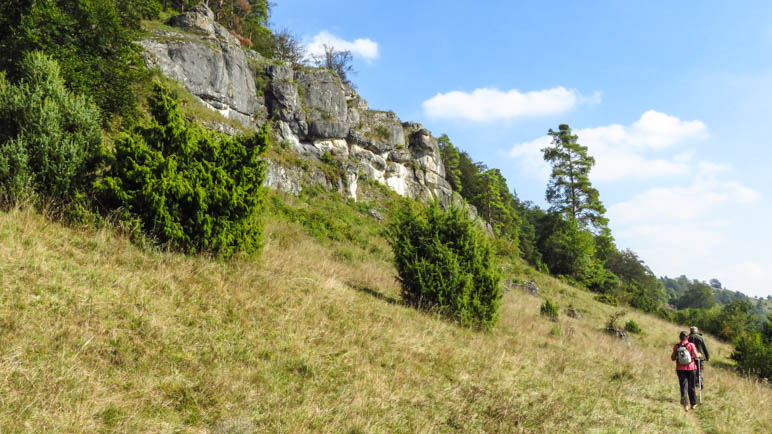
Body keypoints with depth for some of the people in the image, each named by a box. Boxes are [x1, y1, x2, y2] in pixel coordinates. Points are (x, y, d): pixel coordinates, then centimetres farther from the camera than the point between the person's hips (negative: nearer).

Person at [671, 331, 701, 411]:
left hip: (680, 369, 0)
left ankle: (685, 404, -16)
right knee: (691, 387, 14)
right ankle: (693, 404, 25)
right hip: (691, 368, 0)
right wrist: (699, 354, 10)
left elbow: (673, 358, -2)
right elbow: (696, 356, -12)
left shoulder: (676, 346, -3)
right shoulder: (691, 345, -7)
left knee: (683, 387, -1)